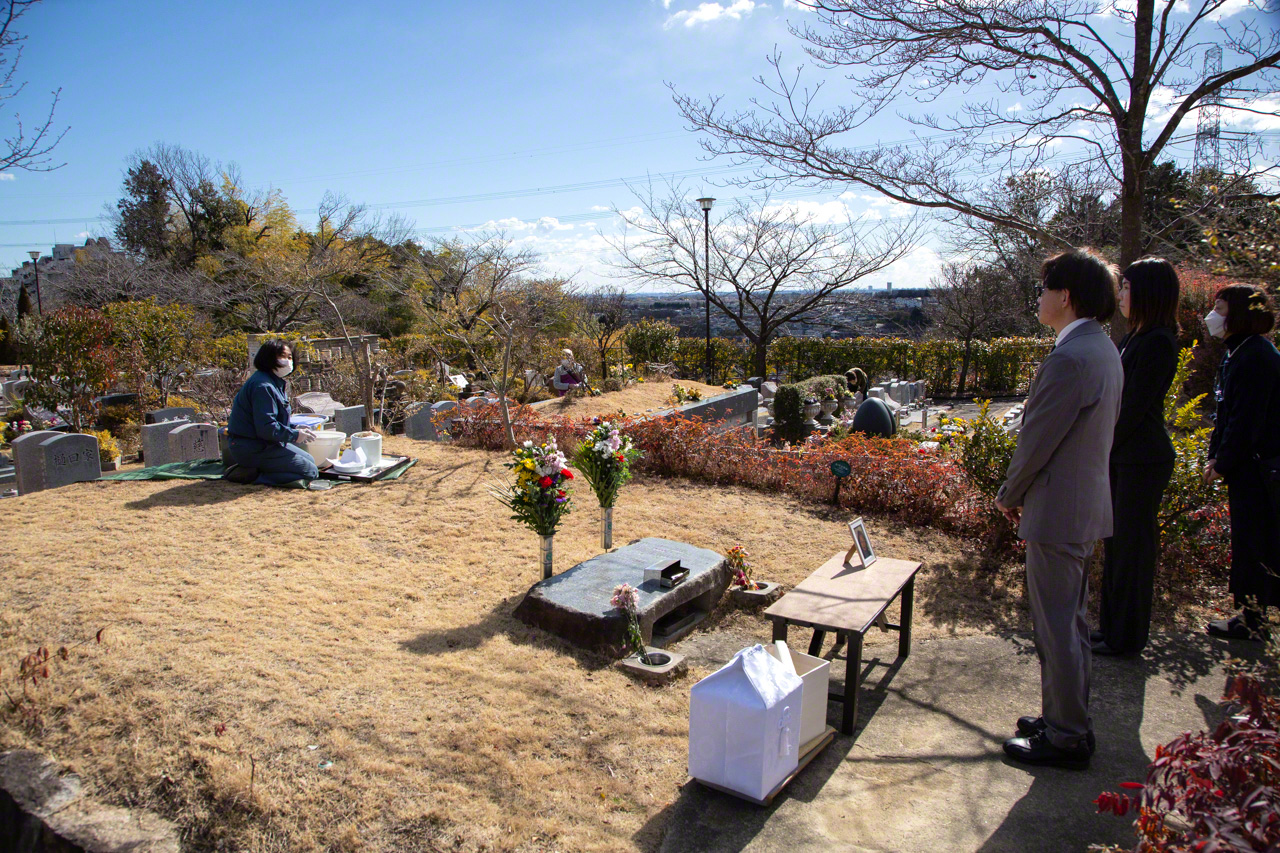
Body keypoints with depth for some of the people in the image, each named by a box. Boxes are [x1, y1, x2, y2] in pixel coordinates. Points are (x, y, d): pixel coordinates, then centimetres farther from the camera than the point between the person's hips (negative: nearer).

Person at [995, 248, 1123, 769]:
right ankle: (1069, 720, 34)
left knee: (1057, 628, 2)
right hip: (1085, 505, 10)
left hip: (1057, 512, -10)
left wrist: (1009, 495, -2)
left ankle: (1065, 738, 15)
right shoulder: (1104, 350, 10)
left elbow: (1037, 440, -19)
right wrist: (1023, 492, 15)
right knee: (1071, 622, 20)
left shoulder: (1070, 359, -23)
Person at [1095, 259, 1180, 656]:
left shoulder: (1157, 342, -16)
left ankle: (1126, 637, 15)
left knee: (1132, 546, 2)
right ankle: (1112, 626, 28)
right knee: (1116, 543, 16)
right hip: (1121, 456, 9)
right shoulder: (1135, 339, 13)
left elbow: (1135, 405, -18)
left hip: (1142, 460, -9)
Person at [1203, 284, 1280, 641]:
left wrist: (1223, 463, -14)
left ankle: (1251, 621, 9)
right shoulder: (1237, 353, 13)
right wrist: (1214, 456, 11)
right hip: (1247, 465, 10)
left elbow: (1247, 420, -21)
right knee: (1249, 541, 14)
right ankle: (1251, 614, 24)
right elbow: (1226, 413, 16)